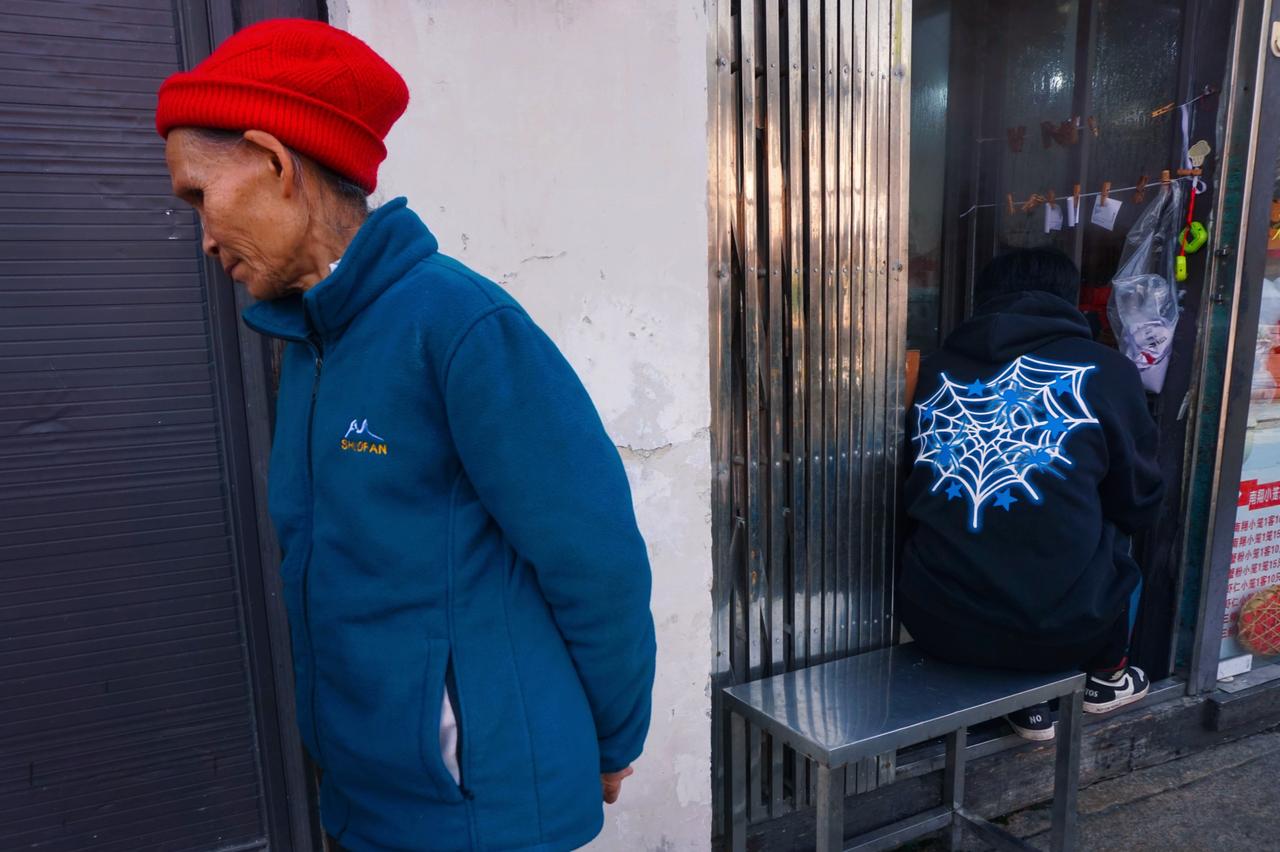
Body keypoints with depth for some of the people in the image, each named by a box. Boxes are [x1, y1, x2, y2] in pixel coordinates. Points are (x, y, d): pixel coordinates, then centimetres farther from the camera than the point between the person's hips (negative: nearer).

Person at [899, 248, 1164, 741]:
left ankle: (1028, 705, 28)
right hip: (1056, 627, -1)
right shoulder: (1105, 370, -1)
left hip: (933, 620, 1)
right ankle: (1105, 679, 44)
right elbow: (1140, 505, 11)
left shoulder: (935, 371, 5)